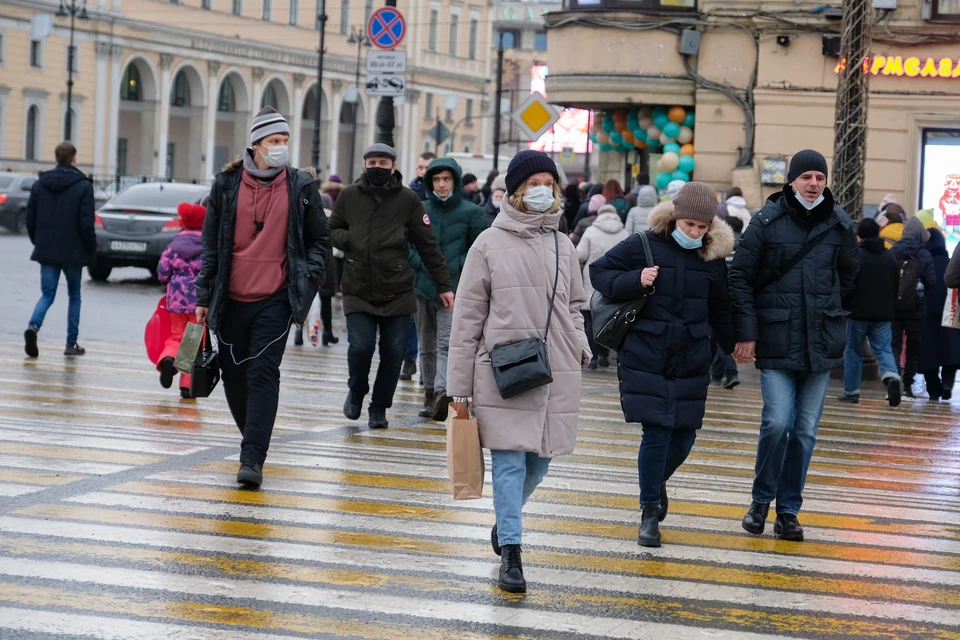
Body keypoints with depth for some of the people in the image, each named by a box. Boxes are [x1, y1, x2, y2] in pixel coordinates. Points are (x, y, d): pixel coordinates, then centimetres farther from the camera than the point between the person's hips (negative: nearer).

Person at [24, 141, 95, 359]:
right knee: (74, 295, 12)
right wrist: (91, 251, -1)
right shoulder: (83, 186, -8)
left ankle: (34, 325, -22)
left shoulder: (39, 184, 4)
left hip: (46, 251, 3)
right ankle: (72, 343, 13)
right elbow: (86, 224, -12)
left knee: (47, 294, 6)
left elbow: (30, 220, 5)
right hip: (72, 251, -3)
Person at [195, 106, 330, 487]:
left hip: (275, 300, -2)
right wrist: (204, 296, 5)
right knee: (234, 376, 10)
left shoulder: (300, 187, 2)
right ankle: (254, 439, 32)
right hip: (231, 299, 2)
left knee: (264, 374, -12)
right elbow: (211, 242, 7)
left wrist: (308, 279, -1)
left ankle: (252, 459, -16)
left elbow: (320, 239, 12)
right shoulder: (227, 184, 3)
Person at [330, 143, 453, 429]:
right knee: (360, 346, -12)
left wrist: (443, 285, 2)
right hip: (358, 290, 0)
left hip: (397, 291, 0)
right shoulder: (349, 195, 3)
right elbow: (332, 229, 17)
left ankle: (379, 408, 21)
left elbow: (427, 245, 3)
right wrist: (346, 239, -8)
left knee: (393, 352, 1)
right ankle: (356, 392, 19)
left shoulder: (408, 199, 0)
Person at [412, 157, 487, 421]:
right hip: (423, 287, 4)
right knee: (427, 346, 11)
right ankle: (430, 394, 20)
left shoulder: (471, 212, 0)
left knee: (447, 343, -16)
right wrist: (423, 265, -5)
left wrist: (457, 267, -9)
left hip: (454, 288, -4)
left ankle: (442, 392, -28)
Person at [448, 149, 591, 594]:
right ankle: (510, 552, -1)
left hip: (556, 374, 4)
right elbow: (467, 319, 0)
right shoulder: (490, 245, -1)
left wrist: (580, 346, 6)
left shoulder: (562, 246, 10)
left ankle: (506, 522, 33)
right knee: (510, 461, -6)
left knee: (539, 462, 8)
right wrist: (458, 386, -1)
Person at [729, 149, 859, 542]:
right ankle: (761, 499, 9)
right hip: (776, 341, -3)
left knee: (806, 430, 5)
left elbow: (849, 271, 24)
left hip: (821, 343, 3)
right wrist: (745, 332, -6)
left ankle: (788, 510, 16)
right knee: (777, 422, -12)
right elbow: (740, 277, -1)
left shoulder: (838, 225, 5)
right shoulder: (767, 221, -4)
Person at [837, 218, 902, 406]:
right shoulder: (890, 257, 9)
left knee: (853, 351, 8)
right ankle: (892, 377, -24)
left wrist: (843, 306, 2)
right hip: (883, 313, 4)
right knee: (883, 349, 4)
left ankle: (851, 391, 10)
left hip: (859, 312, -4)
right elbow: (897, 286, 14)